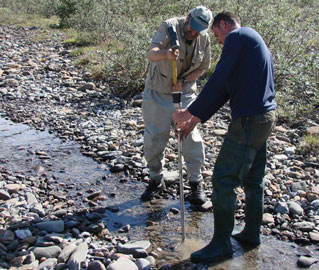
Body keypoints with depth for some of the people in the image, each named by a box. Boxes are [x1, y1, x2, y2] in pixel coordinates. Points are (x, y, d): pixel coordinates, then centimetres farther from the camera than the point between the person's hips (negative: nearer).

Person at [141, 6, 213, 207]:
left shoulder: (204, 39, -3)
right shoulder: (170, 27, -15)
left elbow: (202, 68, 7)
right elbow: (151, 54, -27)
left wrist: (183, 81, -12)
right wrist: (166, 53, -50)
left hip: (185, 93, 2)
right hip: (157, 92, -2)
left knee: (191, 136, -3)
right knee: (154, 139, 3)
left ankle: (196, 183, 11)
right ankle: (157, 180, 22)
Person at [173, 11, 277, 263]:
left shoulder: (237, 37, -7)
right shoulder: (254, 40, 24)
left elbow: (217, 81, -14)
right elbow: (226, 90, 21)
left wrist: (191, 113, -4)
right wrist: (197, 120, 19)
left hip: (249, 121, -10)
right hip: (266, 117, 10)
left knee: (224, 179, -4)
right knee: (253, 179, 18)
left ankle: (221, 243, 5)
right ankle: (252, 233, 30)